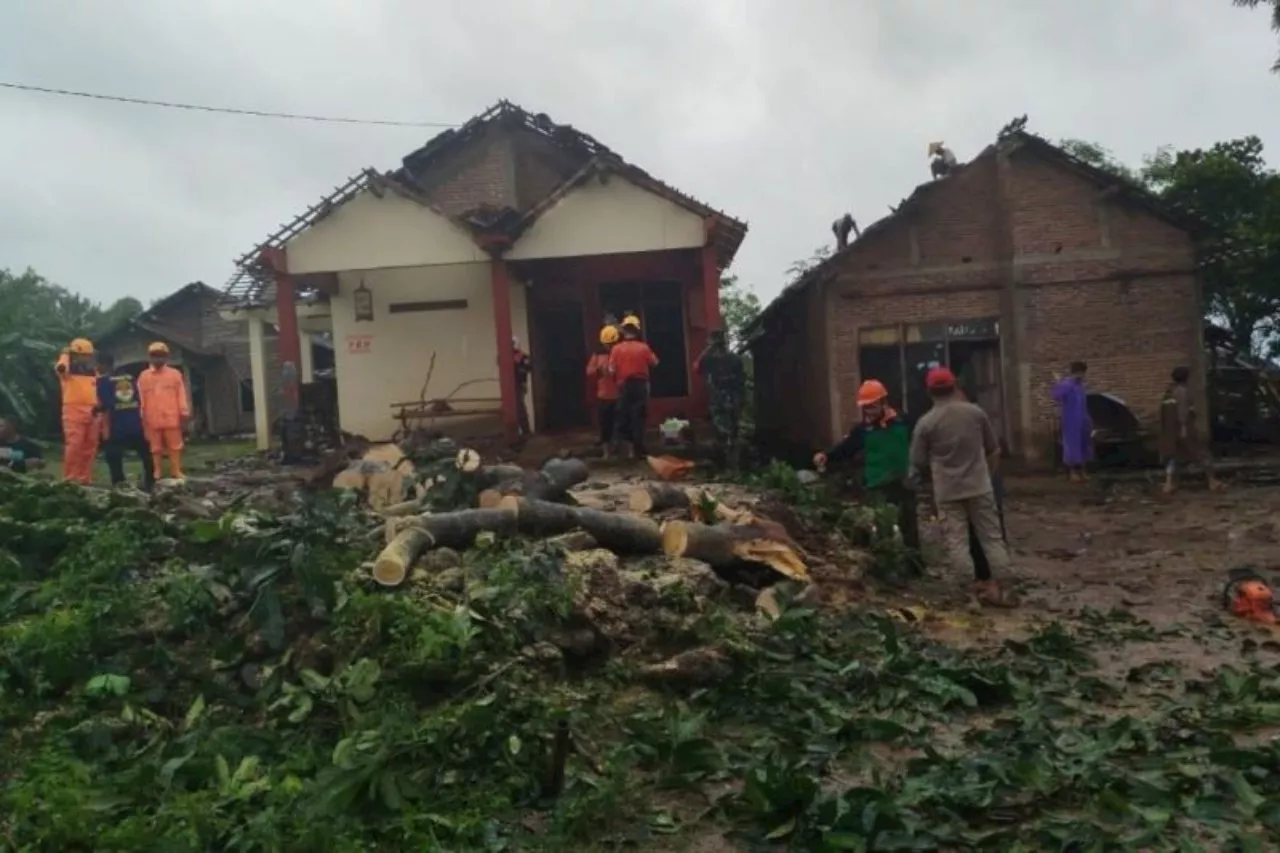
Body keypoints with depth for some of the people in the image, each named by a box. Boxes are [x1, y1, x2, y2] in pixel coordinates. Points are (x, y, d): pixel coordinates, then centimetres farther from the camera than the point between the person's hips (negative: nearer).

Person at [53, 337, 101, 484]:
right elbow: (60, 367, -24)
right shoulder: (68, 369, 1)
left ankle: (85, 477, 14)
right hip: (73, 410, -6)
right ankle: (70, 478, -7)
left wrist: (97, 405, 9)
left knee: (89, 447, 7)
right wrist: (66, 353, -6)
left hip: (91, 412, 6)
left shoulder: (92, 372, 19)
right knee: (74, 445, -11)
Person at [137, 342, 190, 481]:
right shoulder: (144, 376, 7)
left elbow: (181, 394, 5)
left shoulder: (175, 374, 6)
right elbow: (141, 398, 8)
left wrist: (184, 413, 1)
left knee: (175, 446, 3)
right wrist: (142, 418, 5)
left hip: (172, 418, 0)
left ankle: (176, 472, 7)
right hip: (152, 420, 0)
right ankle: (156, 473, 9)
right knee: (155, 448, 5)